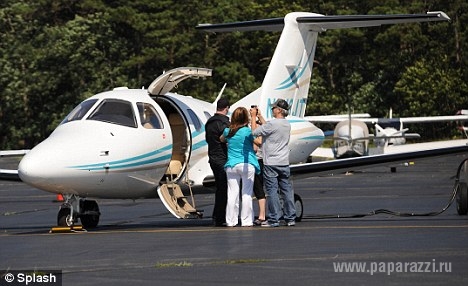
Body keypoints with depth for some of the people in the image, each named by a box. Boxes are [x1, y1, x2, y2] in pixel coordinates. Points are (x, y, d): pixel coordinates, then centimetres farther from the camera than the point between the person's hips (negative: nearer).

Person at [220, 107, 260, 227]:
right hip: (247, 165, -3)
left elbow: (221, 139, 24)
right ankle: (246, 220, 2)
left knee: (232, 193, 5)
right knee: (247, 194, 1)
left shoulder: (228, 131, 4)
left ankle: (231, 220, 5)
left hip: (231, 165, 3)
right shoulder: (247, 131, -9)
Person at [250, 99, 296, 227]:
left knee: (272, 191, -3)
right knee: (287, 190, 9)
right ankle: (290, 218, 12)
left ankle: (273, 219, -3)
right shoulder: (287, 124, 9)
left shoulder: (272, 123, -17)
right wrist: (259, 116, 26)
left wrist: (253, 117, 2)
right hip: (284, 163, 7)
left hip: (271, 164, -7)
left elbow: (255, 131, -11)